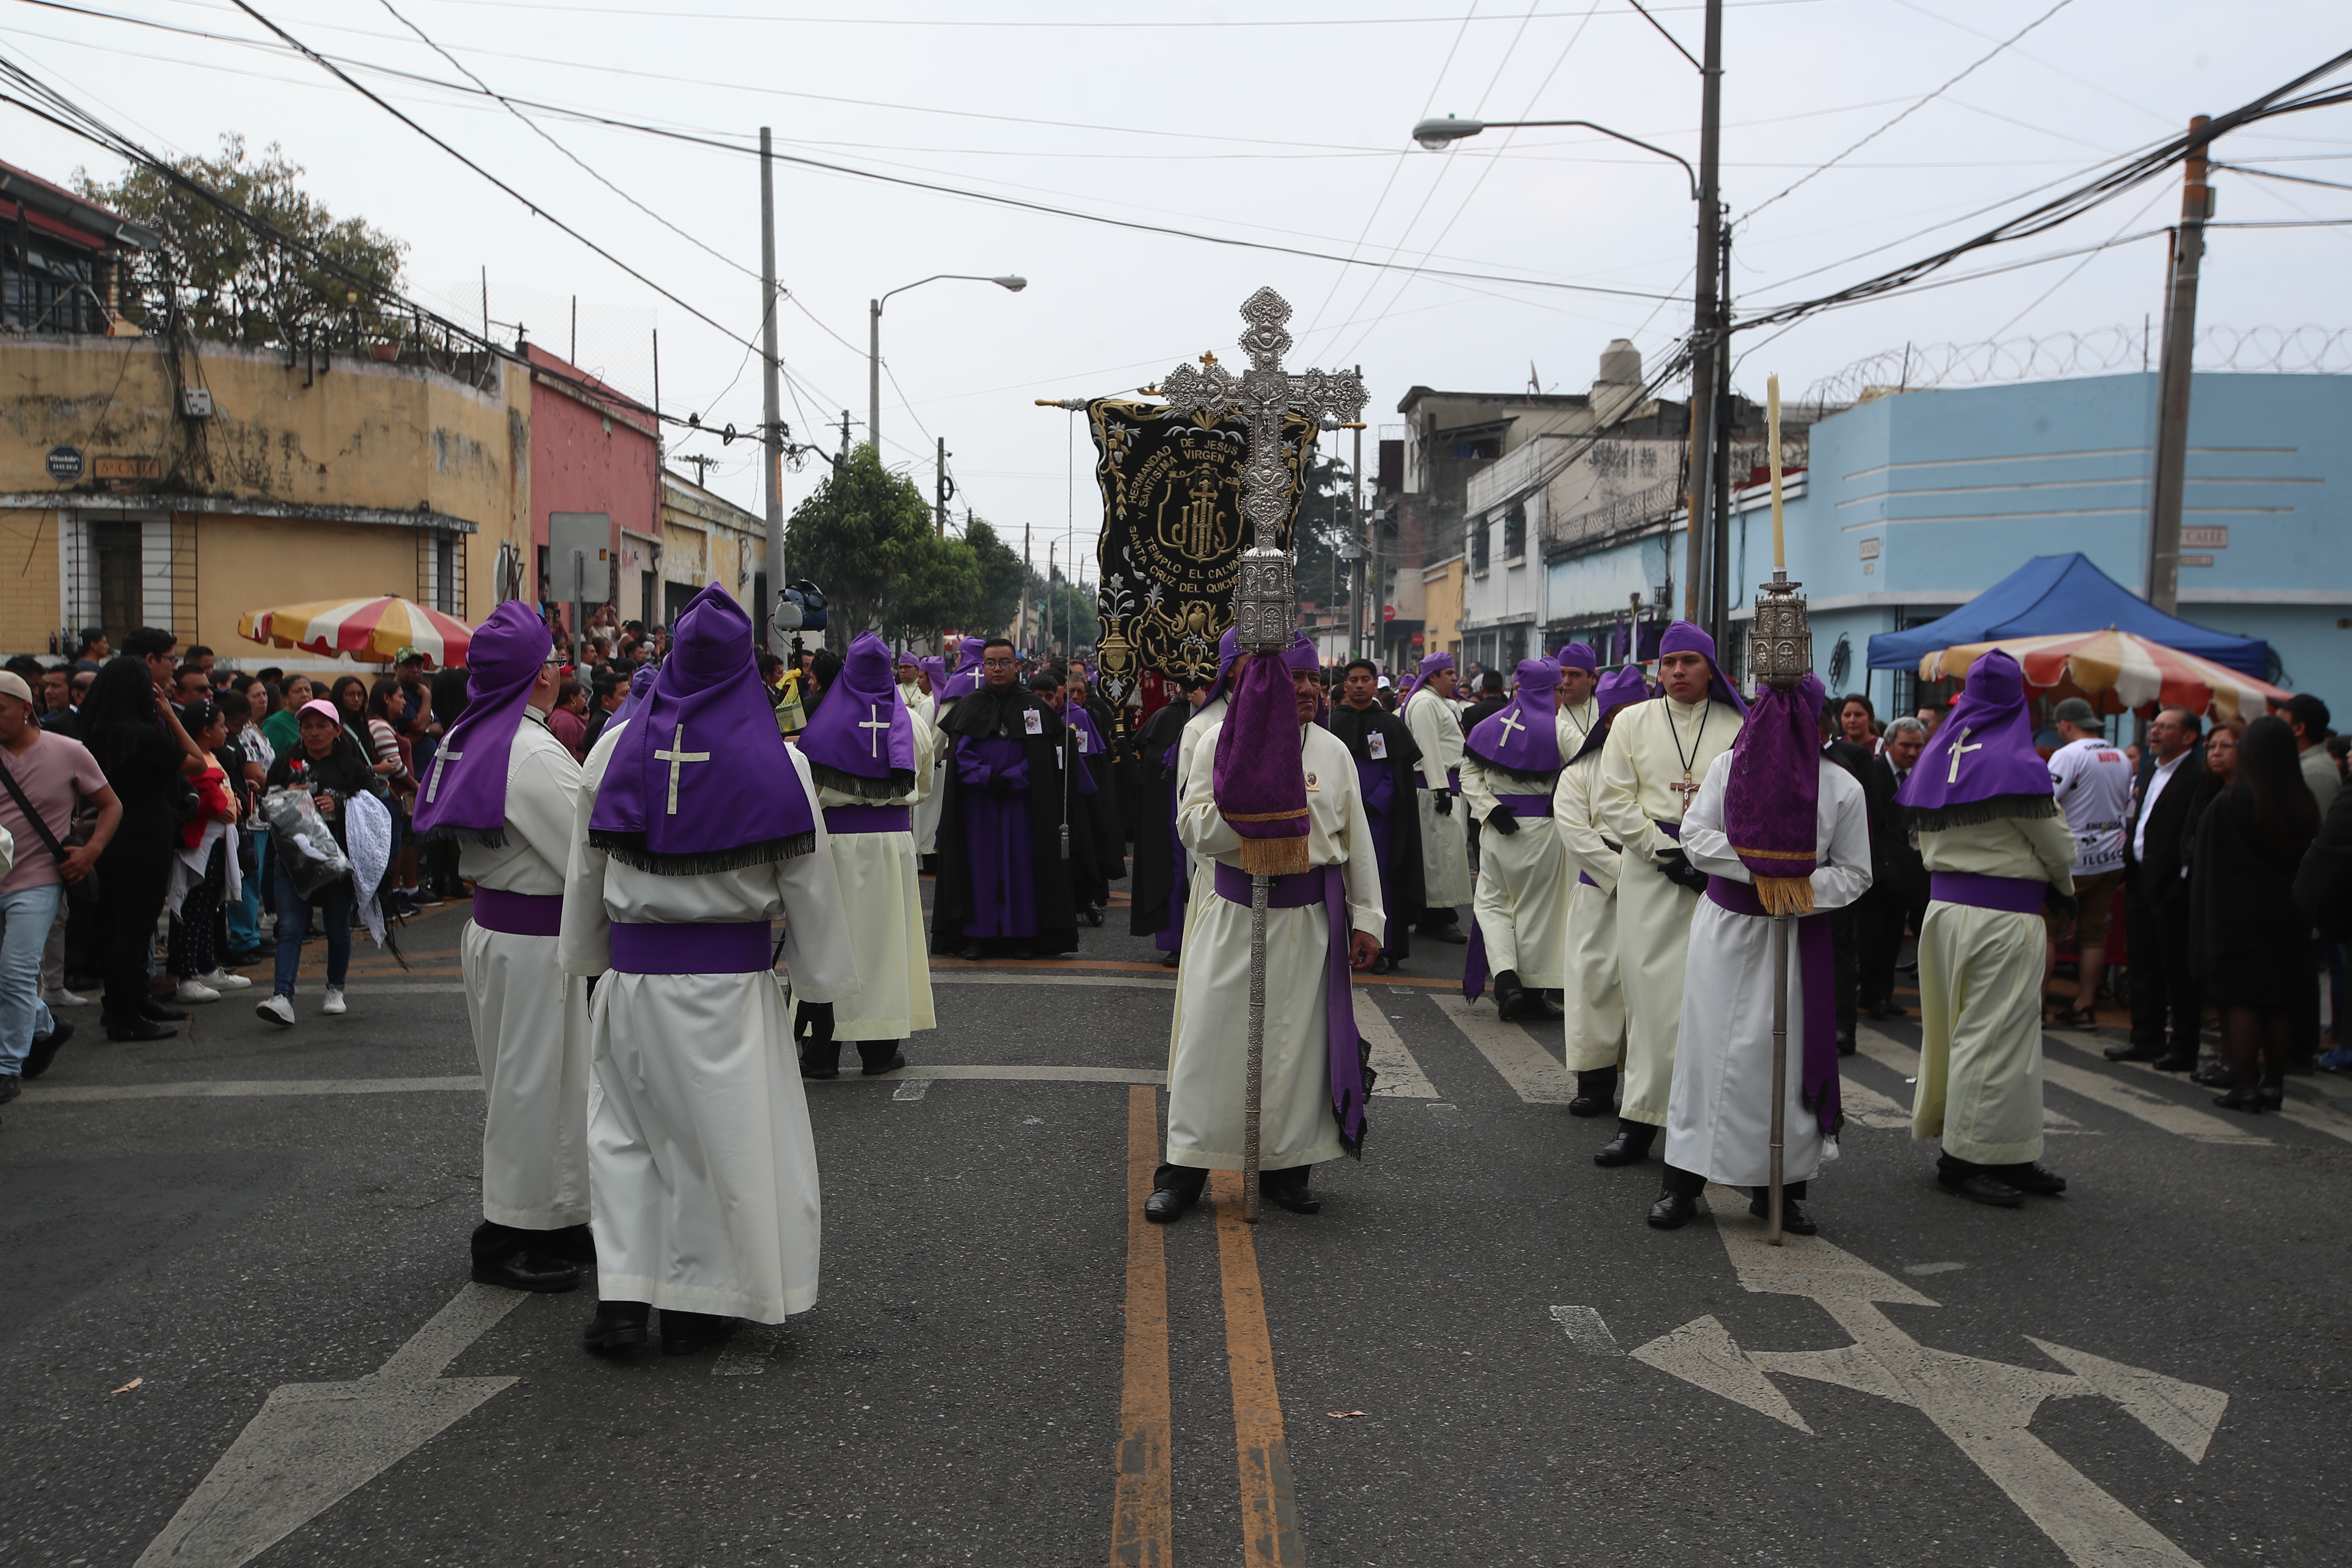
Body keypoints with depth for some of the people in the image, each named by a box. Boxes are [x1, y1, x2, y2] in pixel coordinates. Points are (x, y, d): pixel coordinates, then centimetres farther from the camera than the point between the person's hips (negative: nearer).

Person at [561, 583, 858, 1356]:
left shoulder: (614, 749, 0)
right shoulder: (776, 762, -8)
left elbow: (585, 869, 8)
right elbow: (808, 881, -3)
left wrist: (585, 958, 21)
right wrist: (823, 975, 9)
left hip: (634, 972, 2)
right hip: (731, 979, -2)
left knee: (626, 1127, 15)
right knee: (725, 1130, 9)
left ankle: (622, 1294, 11)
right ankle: (697, 1305, 18)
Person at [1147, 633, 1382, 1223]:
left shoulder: (1333, 751, 7)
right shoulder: (1222, 742, -1)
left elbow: (1358, 842, 10)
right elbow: (1194, 829, -7)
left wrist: (1366, 918, 7)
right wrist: (1253, 808, -19)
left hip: (1309, 916, 2)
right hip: (1233, 912, -2)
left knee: (1296, 1038, 6)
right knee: (1212, 1033, 0)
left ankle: (1285, 1167, 19)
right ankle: (1186, 1165, 10)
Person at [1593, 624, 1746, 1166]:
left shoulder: (1739, 727, 6)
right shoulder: (1633, 722, 11)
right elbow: (1613, 802, 5)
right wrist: (1667, 852, -5)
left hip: (1718, 875, -1)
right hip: (1649, 873, 1)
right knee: (1651, 995, 0)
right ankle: (1640, 1120, 3)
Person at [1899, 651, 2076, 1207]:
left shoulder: (1936, 757, 6)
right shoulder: (2017, 764, -14)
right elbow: (2059, 849, -4)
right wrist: (2064, 886, 16)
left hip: (1945, 905, 8)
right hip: (2003, 915, -7)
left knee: (1956, 1026, 13)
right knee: (1996, 1033, 0)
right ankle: (1969, 1158, 5)